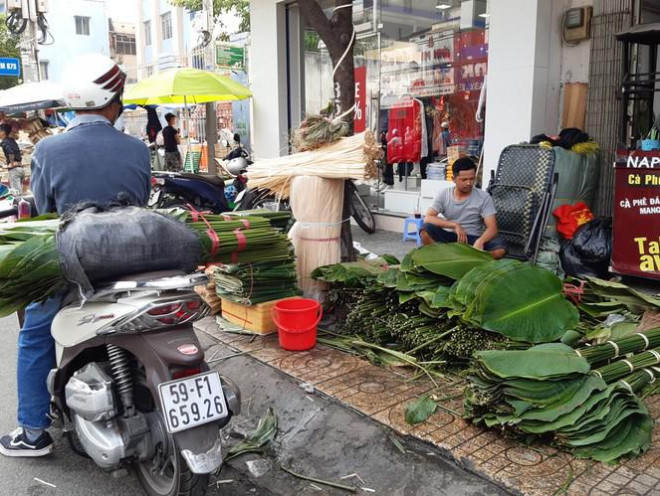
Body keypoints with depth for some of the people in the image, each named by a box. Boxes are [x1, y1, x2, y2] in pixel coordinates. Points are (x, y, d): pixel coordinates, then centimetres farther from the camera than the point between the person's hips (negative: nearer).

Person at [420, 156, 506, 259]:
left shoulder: (484, 197, -5)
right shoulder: (443, 194, -1)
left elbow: (492, 228, -12)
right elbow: (428, 218, -12)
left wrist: (480, 241, -35)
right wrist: (455, 225, -23)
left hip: (473, 240, 0)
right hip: (449, 237, 0)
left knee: (501, 247, -30)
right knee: (425, 229, -29)